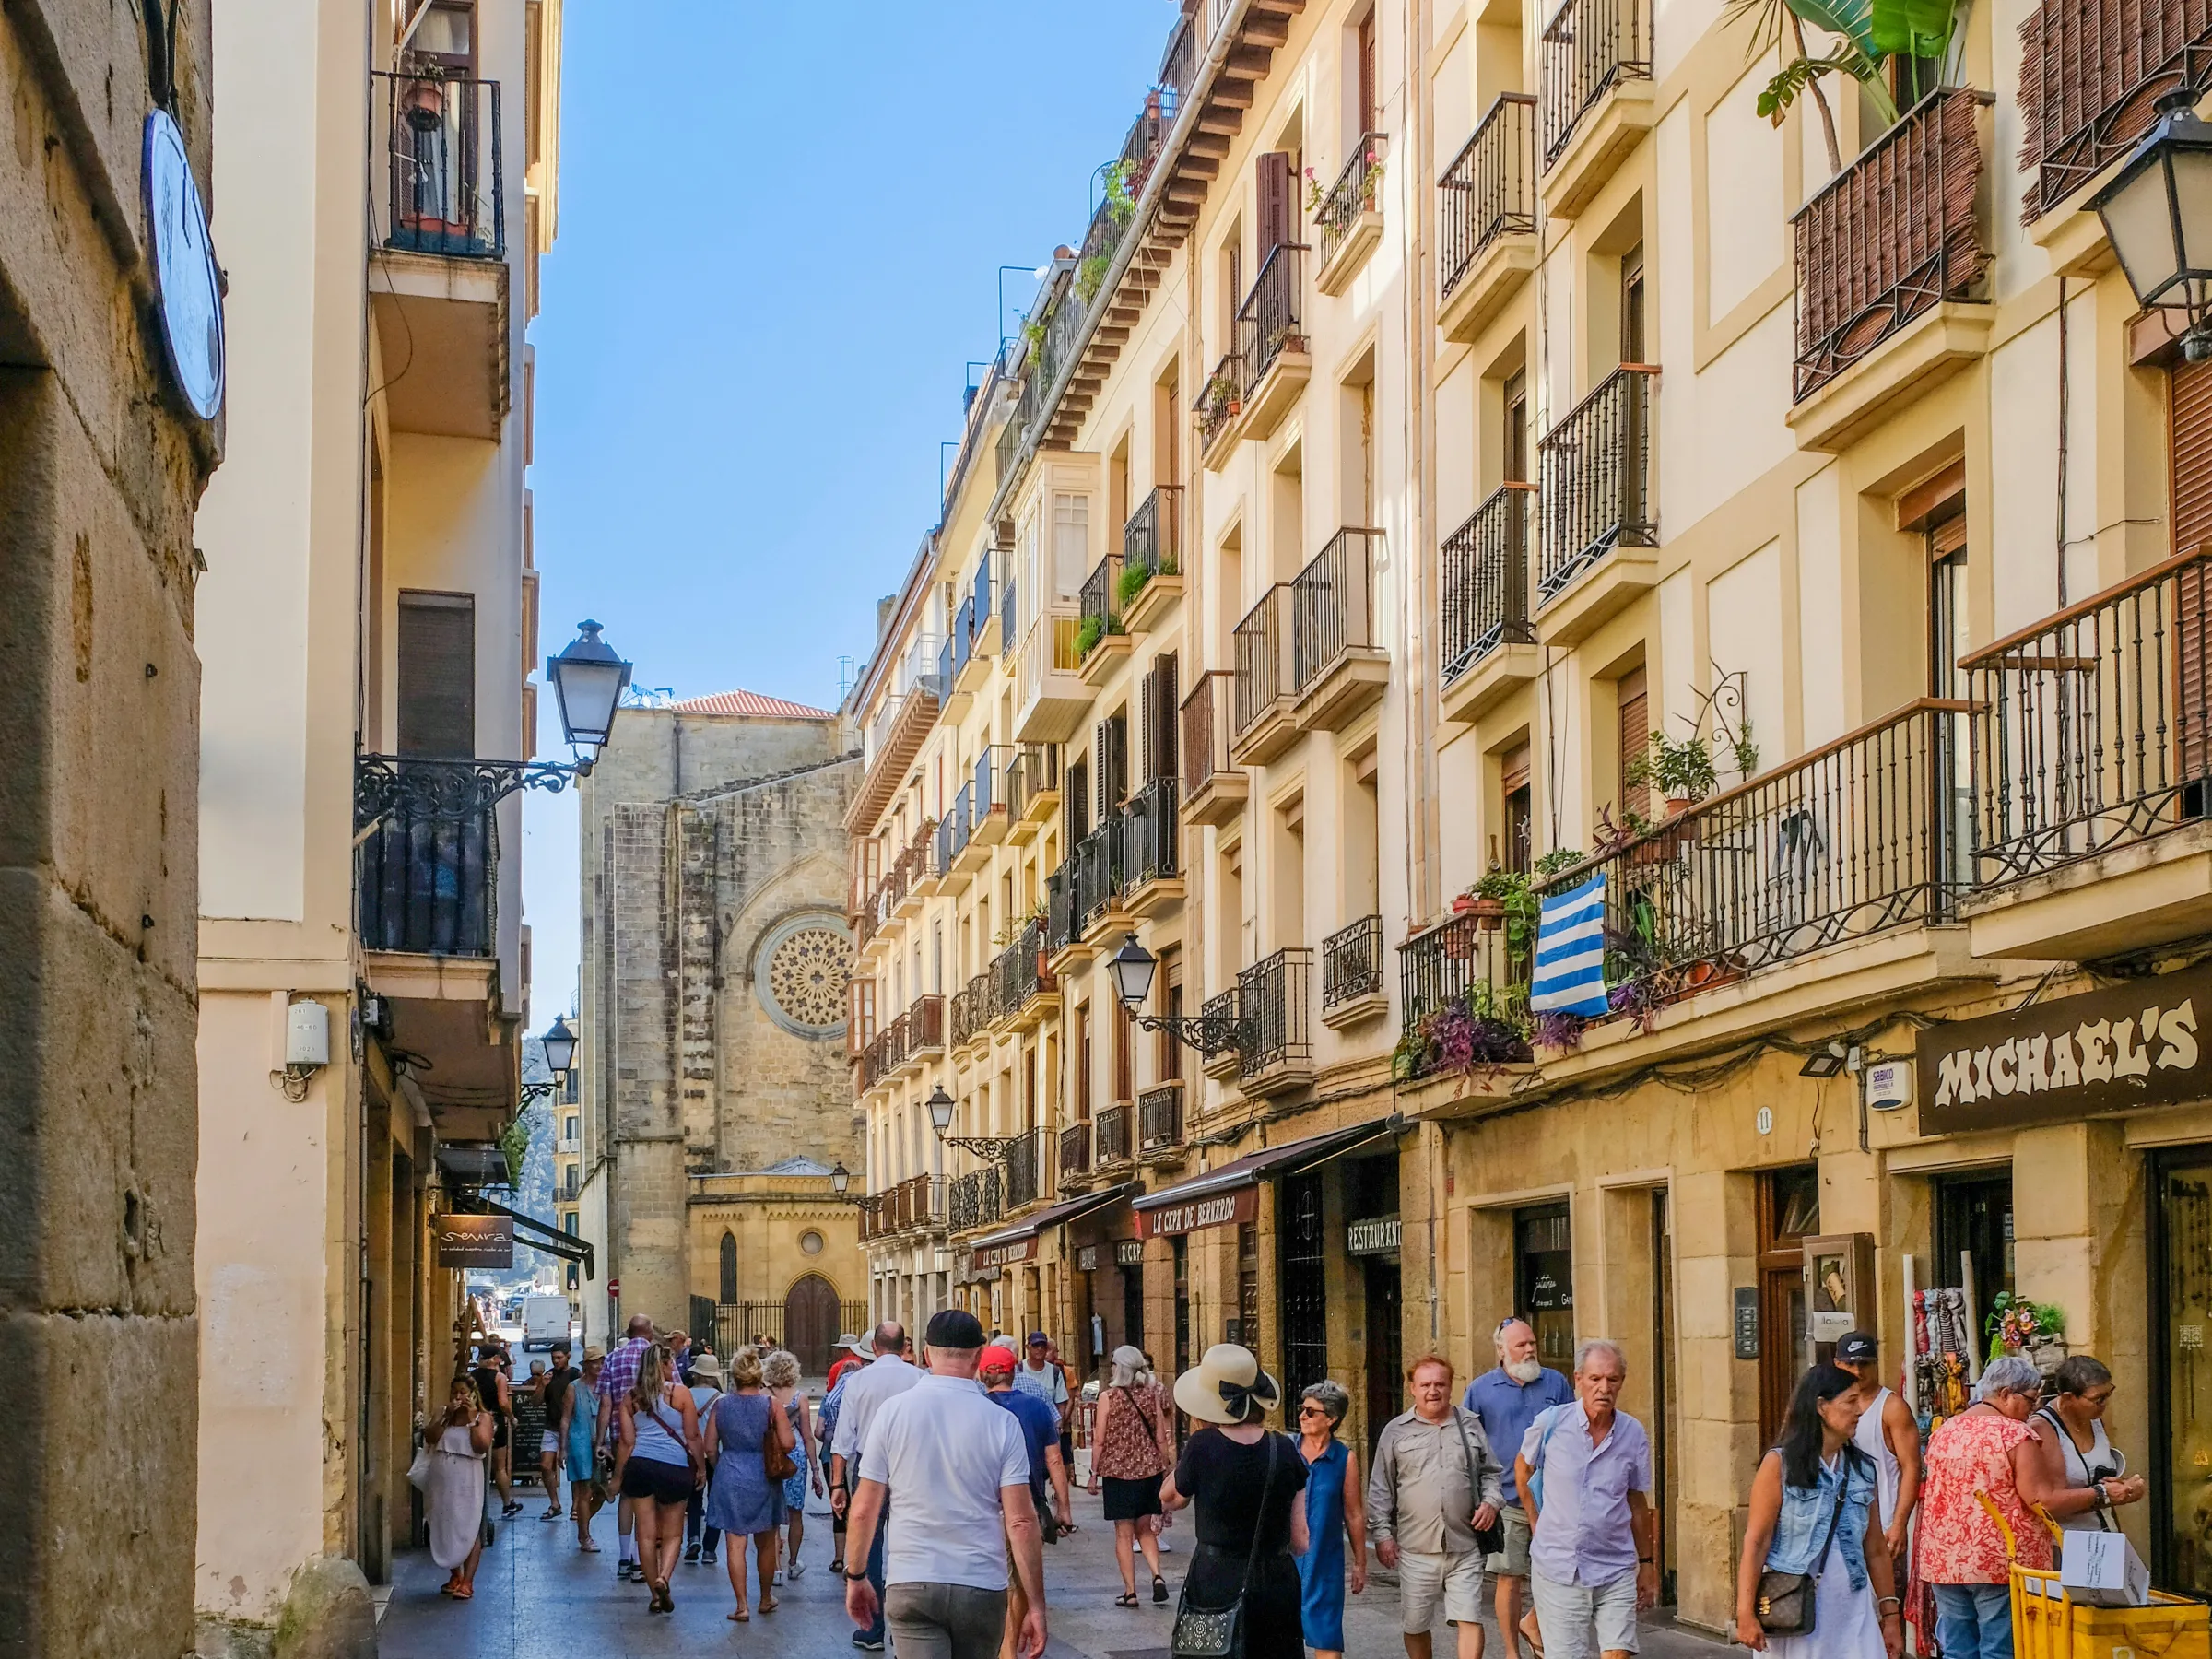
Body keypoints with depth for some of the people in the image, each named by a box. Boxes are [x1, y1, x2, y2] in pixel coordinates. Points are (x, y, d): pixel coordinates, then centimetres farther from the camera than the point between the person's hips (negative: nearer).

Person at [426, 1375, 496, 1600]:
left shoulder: (483, 1417, -1)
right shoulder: (446, 1417, 13)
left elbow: (482, 1446, -16)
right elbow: (431, 1438, -3)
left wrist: (471, 1419, -13)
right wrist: (447, 1416, -8)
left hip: (467, 1481, -5)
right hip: (442, 1480, 5)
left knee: (469, 1531, -6)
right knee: (445, 1530, 11)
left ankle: (467, 1582, -7)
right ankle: (455, 1576, 24)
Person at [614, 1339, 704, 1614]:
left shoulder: (630, 1398, 7)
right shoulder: (680, 1393, -1)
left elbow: (627, 1441, 7)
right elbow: (693, 1437, 0)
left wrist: (618, 1475, 14)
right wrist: (700, 1467, 11)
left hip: (639, 1465, 2)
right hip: (674, 1467, -2)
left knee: (646, 1533, 8)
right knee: (672, 1532, 9)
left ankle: (656, 1595, 12)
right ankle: (663, 1577, -17)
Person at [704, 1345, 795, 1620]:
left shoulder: (721, 1404, -3)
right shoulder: (770, 1404, -8)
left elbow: (710, 1447, 1)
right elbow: (787, 1443, -13)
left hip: (729, 1476, 0)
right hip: (763, 1476, 0)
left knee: (736, 1544, 3)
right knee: (766, 1543, 16)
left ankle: (741, 1605, -2)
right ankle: (766, 1599, 28)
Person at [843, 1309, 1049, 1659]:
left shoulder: (892, 1411, -2)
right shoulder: (1002, 1422, -3)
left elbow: (864, 1509, 0)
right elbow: (1021, 1521, -7)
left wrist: (855, 1577, 14)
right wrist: (1036, 1604, -2)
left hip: (911, 1585, -1)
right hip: (981, 1587, 1)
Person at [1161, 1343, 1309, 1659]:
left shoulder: (1202, 1447, -12)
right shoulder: (1284, 1450, -5)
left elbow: (1171, 1499, 7)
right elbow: (1300, 1540, 0)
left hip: (1215, 1584, -2)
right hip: (1276, 1584, 2)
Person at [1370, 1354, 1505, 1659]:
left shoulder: (1470, 1425, 10)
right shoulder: (1396, 1431, 5)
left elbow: (1491, 1472, 17)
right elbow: (1380, 1489, 7)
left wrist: (1491, 1501, -2)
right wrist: (1383, 1533, 1)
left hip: (1464, 1546, 0)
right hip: (1415, 1548, 0)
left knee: (1470, 1620, -8)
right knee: (1415, 1625, 9)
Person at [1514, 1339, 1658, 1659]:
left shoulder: (1634, 1434, 1)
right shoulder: (1550, 1423, -5)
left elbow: (1637, 1502, 11)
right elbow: (1522, 1468, 14)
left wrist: (1647, 1563, 14)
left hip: (1615, 1572, 1)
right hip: (1557, 1569, -1)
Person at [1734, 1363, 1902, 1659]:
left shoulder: (1863, 1469, 10)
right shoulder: (1779, 1465, -4)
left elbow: (1876, 1549, 13)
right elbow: (1756, 1542, -8)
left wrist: (1890, 1614, 11)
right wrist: (1745, 1614, -15)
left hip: (1852, 1612, 4)